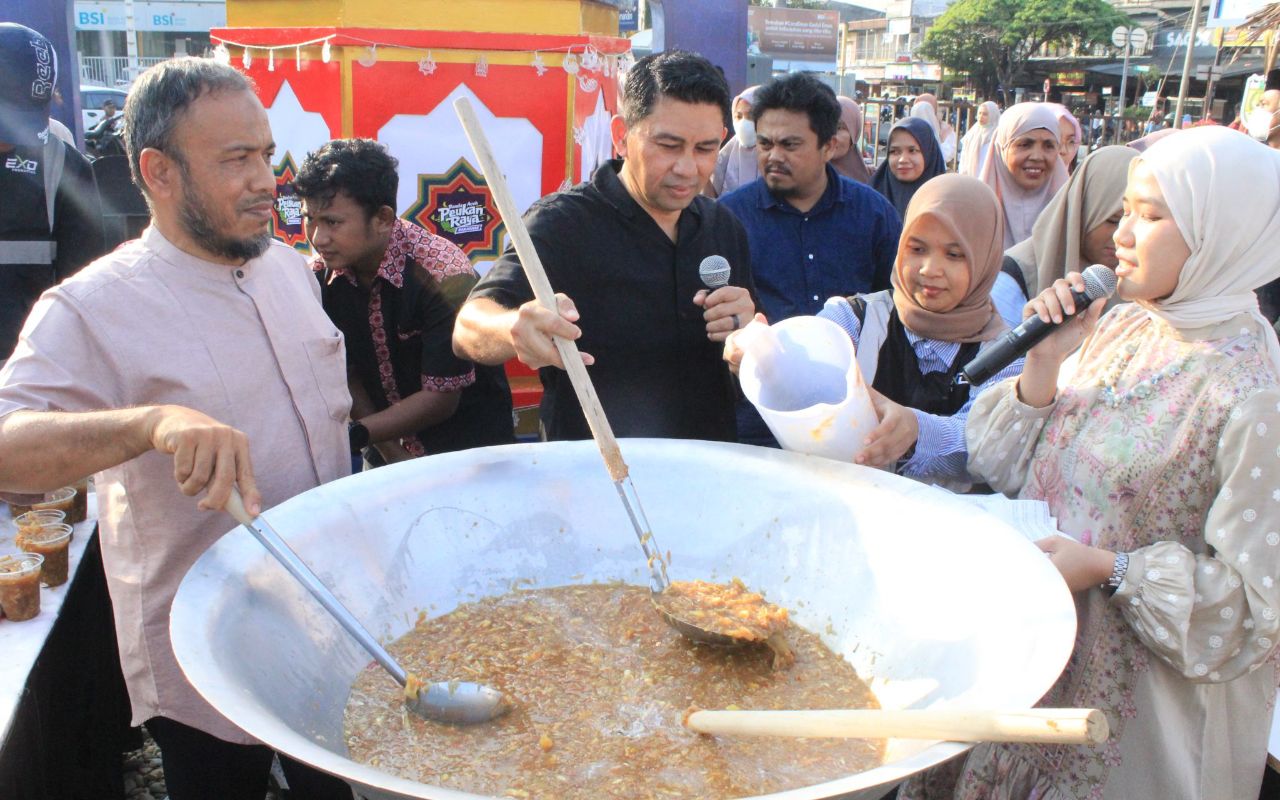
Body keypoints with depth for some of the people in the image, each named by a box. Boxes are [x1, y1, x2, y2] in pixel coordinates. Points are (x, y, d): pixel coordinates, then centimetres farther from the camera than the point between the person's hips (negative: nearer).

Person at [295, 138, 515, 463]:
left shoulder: (444, 275, -26)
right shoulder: (321, 275, -9)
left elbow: (441, 398, -23)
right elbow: (345, 371, -1)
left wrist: (355, 435, -26)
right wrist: (390, 452, -9)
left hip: (469, 447, -4)